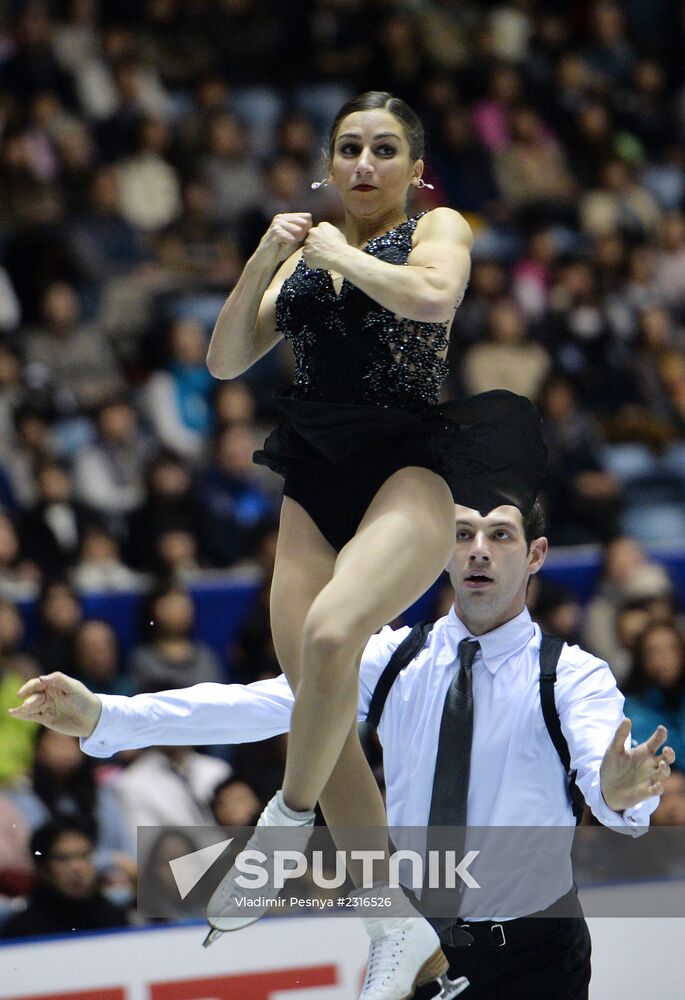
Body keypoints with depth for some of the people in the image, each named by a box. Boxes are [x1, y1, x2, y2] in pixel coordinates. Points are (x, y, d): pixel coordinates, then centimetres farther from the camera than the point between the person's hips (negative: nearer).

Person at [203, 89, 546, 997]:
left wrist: (339, 255, -5)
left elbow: (434, 293, -18)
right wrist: (264, 261, 0)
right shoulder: (303, 255, 19)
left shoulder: (438, 228, 5)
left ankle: (289, 819, -14)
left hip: (413, 465, -6)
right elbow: (225, 361, 12)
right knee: (321, 712, -3)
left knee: (331, 632, -34)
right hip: (317, 479, 6)